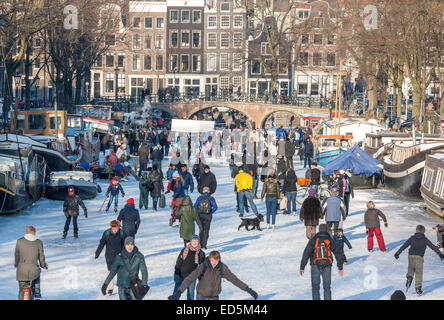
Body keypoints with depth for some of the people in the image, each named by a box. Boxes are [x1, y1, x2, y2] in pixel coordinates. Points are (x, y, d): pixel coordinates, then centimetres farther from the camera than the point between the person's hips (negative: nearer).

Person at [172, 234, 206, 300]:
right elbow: (178, 263, -2)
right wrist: (176, 275, -7)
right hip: (181, 276, 0)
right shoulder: (184, 250, -6)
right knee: (177, 292, 6)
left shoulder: (201, 253, -5)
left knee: (191, 292, 12)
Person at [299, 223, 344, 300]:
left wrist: (302, 267, -6)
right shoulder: (330, 241, 2)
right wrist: (340, 268, 20)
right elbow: (338, 254, 10)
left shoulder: (313, 240, -4)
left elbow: (306, 254, -9)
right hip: (327, 267, 1)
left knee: (315, 287, 5)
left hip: (315, 266, -1)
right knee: (327, 287, 13)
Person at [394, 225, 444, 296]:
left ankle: (409, 277, -9)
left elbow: (404, 246, 8)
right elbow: (433, 247, 5)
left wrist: (398, 253, 12)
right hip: (419, 257, -1)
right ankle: (418, 288, 5)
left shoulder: (412, 238, 8)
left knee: (411, 268, 22)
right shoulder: (425, 239, 6)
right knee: (419, 272, 5)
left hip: (411, 256, 1)